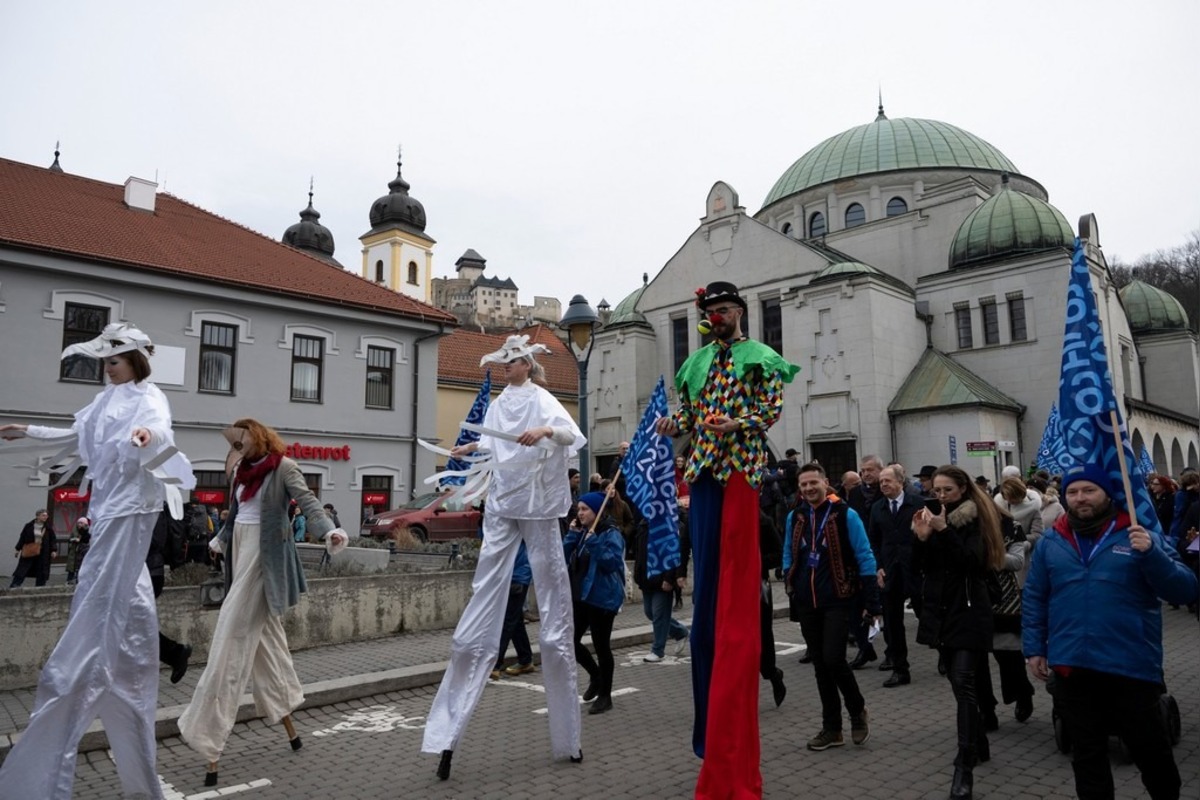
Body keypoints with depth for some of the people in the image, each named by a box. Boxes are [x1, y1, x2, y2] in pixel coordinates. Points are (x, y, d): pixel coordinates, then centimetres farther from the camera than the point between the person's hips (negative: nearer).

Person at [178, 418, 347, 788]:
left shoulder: (283, 467, -9)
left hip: (263, 559, -8)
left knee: (233, 642, -8)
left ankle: (211, 747, -3)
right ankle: (289, 727, 21)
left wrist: (329, 530, -38)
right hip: (241, 555, 8)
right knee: (265, 638, 11)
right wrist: (219, 540, 40)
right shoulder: (246, 470, 14)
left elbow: (307, 500, -20)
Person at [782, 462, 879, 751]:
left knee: (833, 660, -11)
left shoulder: (845, 514, -9)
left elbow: (865, 558, -7)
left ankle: (858, 711, 17)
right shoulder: (795, 517, 5)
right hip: (807, 604, 5)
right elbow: (789, 555, 16)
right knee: (820, 666, 10)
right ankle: (831, 728, 23)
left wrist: (872, 602, -9)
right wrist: (790, 587, 7)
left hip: (838, 601, -5)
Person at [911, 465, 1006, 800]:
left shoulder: (976, 519, -7)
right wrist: (921, 537, -13)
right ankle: (979, 744, 32)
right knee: (959, 681, 15)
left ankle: (965, 765, -12)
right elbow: (919, 569, 4)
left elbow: (974, 562, -20)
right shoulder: (932, 517, 7)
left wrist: (944, 530, -26)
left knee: (963, 683, -13)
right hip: (941, 611, 6)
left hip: (968, 612, -6)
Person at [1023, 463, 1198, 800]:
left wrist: (1151, 554, -23)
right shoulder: (1050, 543, 6)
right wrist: (1034, 648, 6)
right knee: (1087, 757, 14)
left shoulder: (1142, 537, 0)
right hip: (1072, 671, 2)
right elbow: (1034, 599, 10)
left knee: (1152, 752, 13)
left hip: (1132, 669, -2)